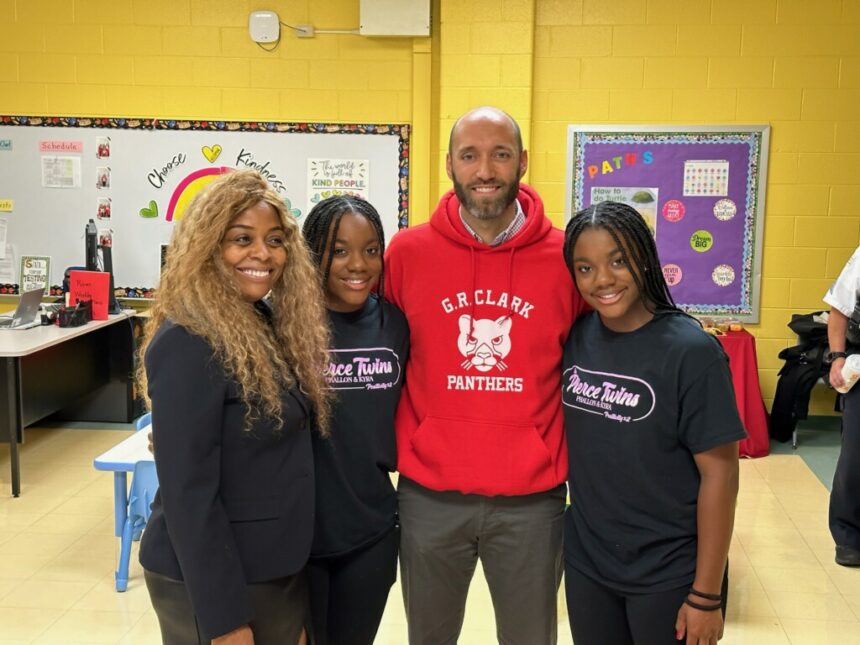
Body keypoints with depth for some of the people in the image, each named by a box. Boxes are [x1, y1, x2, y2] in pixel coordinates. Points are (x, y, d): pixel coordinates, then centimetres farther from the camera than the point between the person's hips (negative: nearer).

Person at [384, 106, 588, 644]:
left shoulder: (565, 256, -5)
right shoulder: (407, 251, -4)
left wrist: (570, 462, 5)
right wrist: (402, 448, 6)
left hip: (533, 498, 0)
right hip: (429, 494, 1)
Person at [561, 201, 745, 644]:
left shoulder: (690, 350, -15)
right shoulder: (573, 337, -4)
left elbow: (720, 473, -13)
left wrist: (706, 594, -12)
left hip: (668, 575, -4)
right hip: (585, 564, 4)